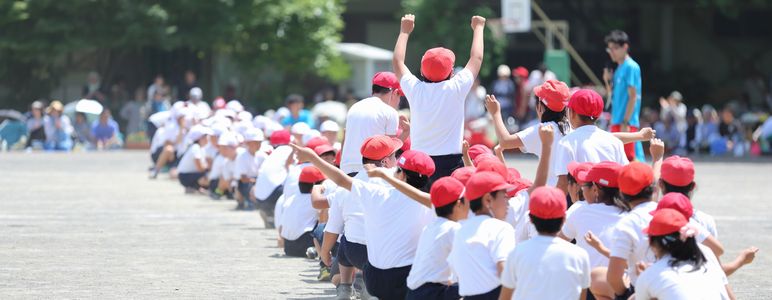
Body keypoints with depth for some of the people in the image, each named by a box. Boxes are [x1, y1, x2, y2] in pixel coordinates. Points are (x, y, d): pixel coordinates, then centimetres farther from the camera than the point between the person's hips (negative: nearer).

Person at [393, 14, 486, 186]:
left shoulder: (415, 89, 0)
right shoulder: (456, 88, -4)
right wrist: (478, 28, 27)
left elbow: (397, 61, 19)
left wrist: (405, 31, 32)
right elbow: (476, 58, 11)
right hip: (450, 164, -3)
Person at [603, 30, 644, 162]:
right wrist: (608, 81, 4)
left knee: (629, 159, -9)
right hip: (616, 122, 9)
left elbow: (633, 97, -15)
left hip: (627, 124, -9)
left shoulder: (631, 67, -10)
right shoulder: (618, 69, 17)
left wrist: (626, 123, -18)